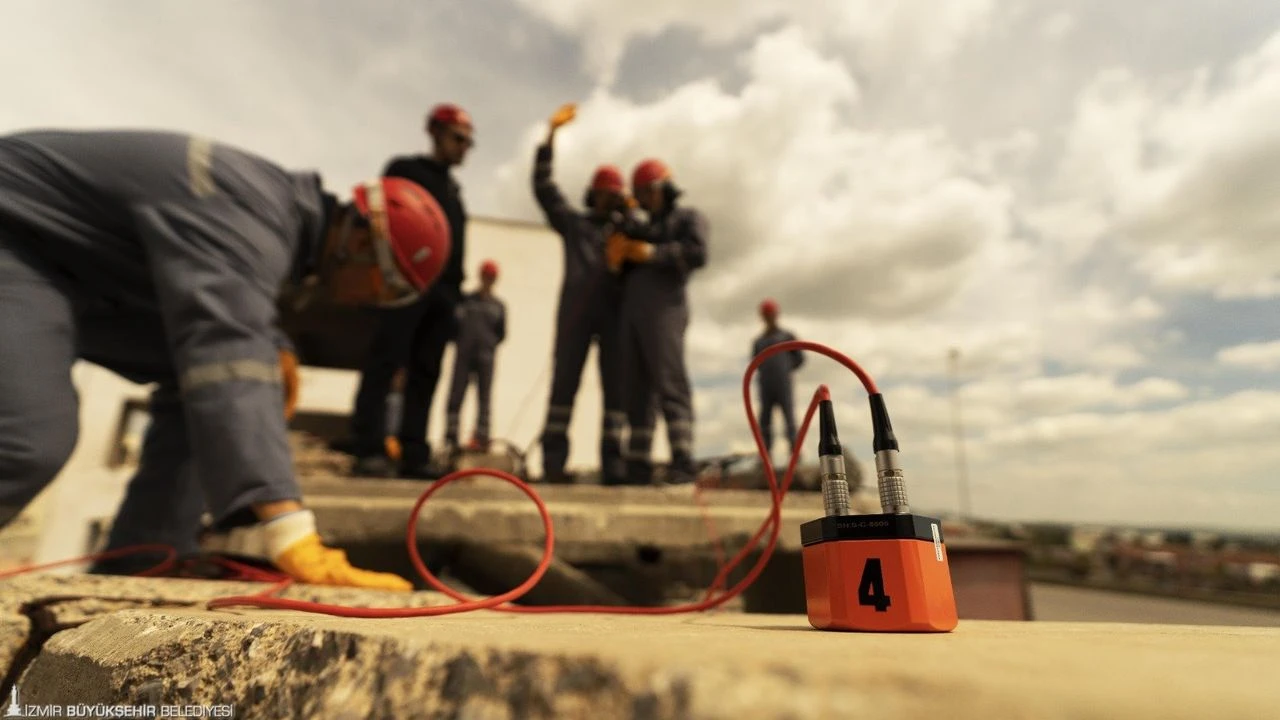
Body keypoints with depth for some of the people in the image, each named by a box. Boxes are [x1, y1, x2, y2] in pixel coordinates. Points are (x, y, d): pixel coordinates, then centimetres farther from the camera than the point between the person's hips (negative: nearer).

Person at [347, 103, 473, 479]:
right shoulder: (405, 169, 10)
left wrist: (455, 290, 13)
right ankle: (369, 451, -10)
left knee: (426, 372, 0)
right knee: (385, 363, -10)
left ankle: (413, 455, 0)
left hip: (444, 288, 6)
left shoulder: (454, 188, 28)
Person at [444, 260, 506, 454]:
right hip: (463, 355, 0)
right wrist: (459, 342, -5)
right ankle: (451, 436, 2)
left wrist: (489, 345, -1)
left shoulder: (498, 305, 9)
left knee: (484, 398, 0)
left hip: (486, 357, 0)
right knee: (456, 396, -2)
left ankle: (481, 437, 3)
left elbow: (501, 334, 10)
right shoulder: (466, 300, 7)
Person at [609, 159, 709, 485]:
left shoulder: (688, 217, 14)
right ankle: (638, 466, 1)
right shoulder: (643, 229, 33)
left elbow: (697, 253, -7)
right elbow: (623, 271, 29)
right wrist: (617, 257, 9)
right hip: (630, 312, 7)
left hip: (663, 309, -7)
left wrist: (651, 254, -6)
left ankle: (683, 461, -20)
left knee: (669, 383, -17)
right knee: (635, 390, 0)